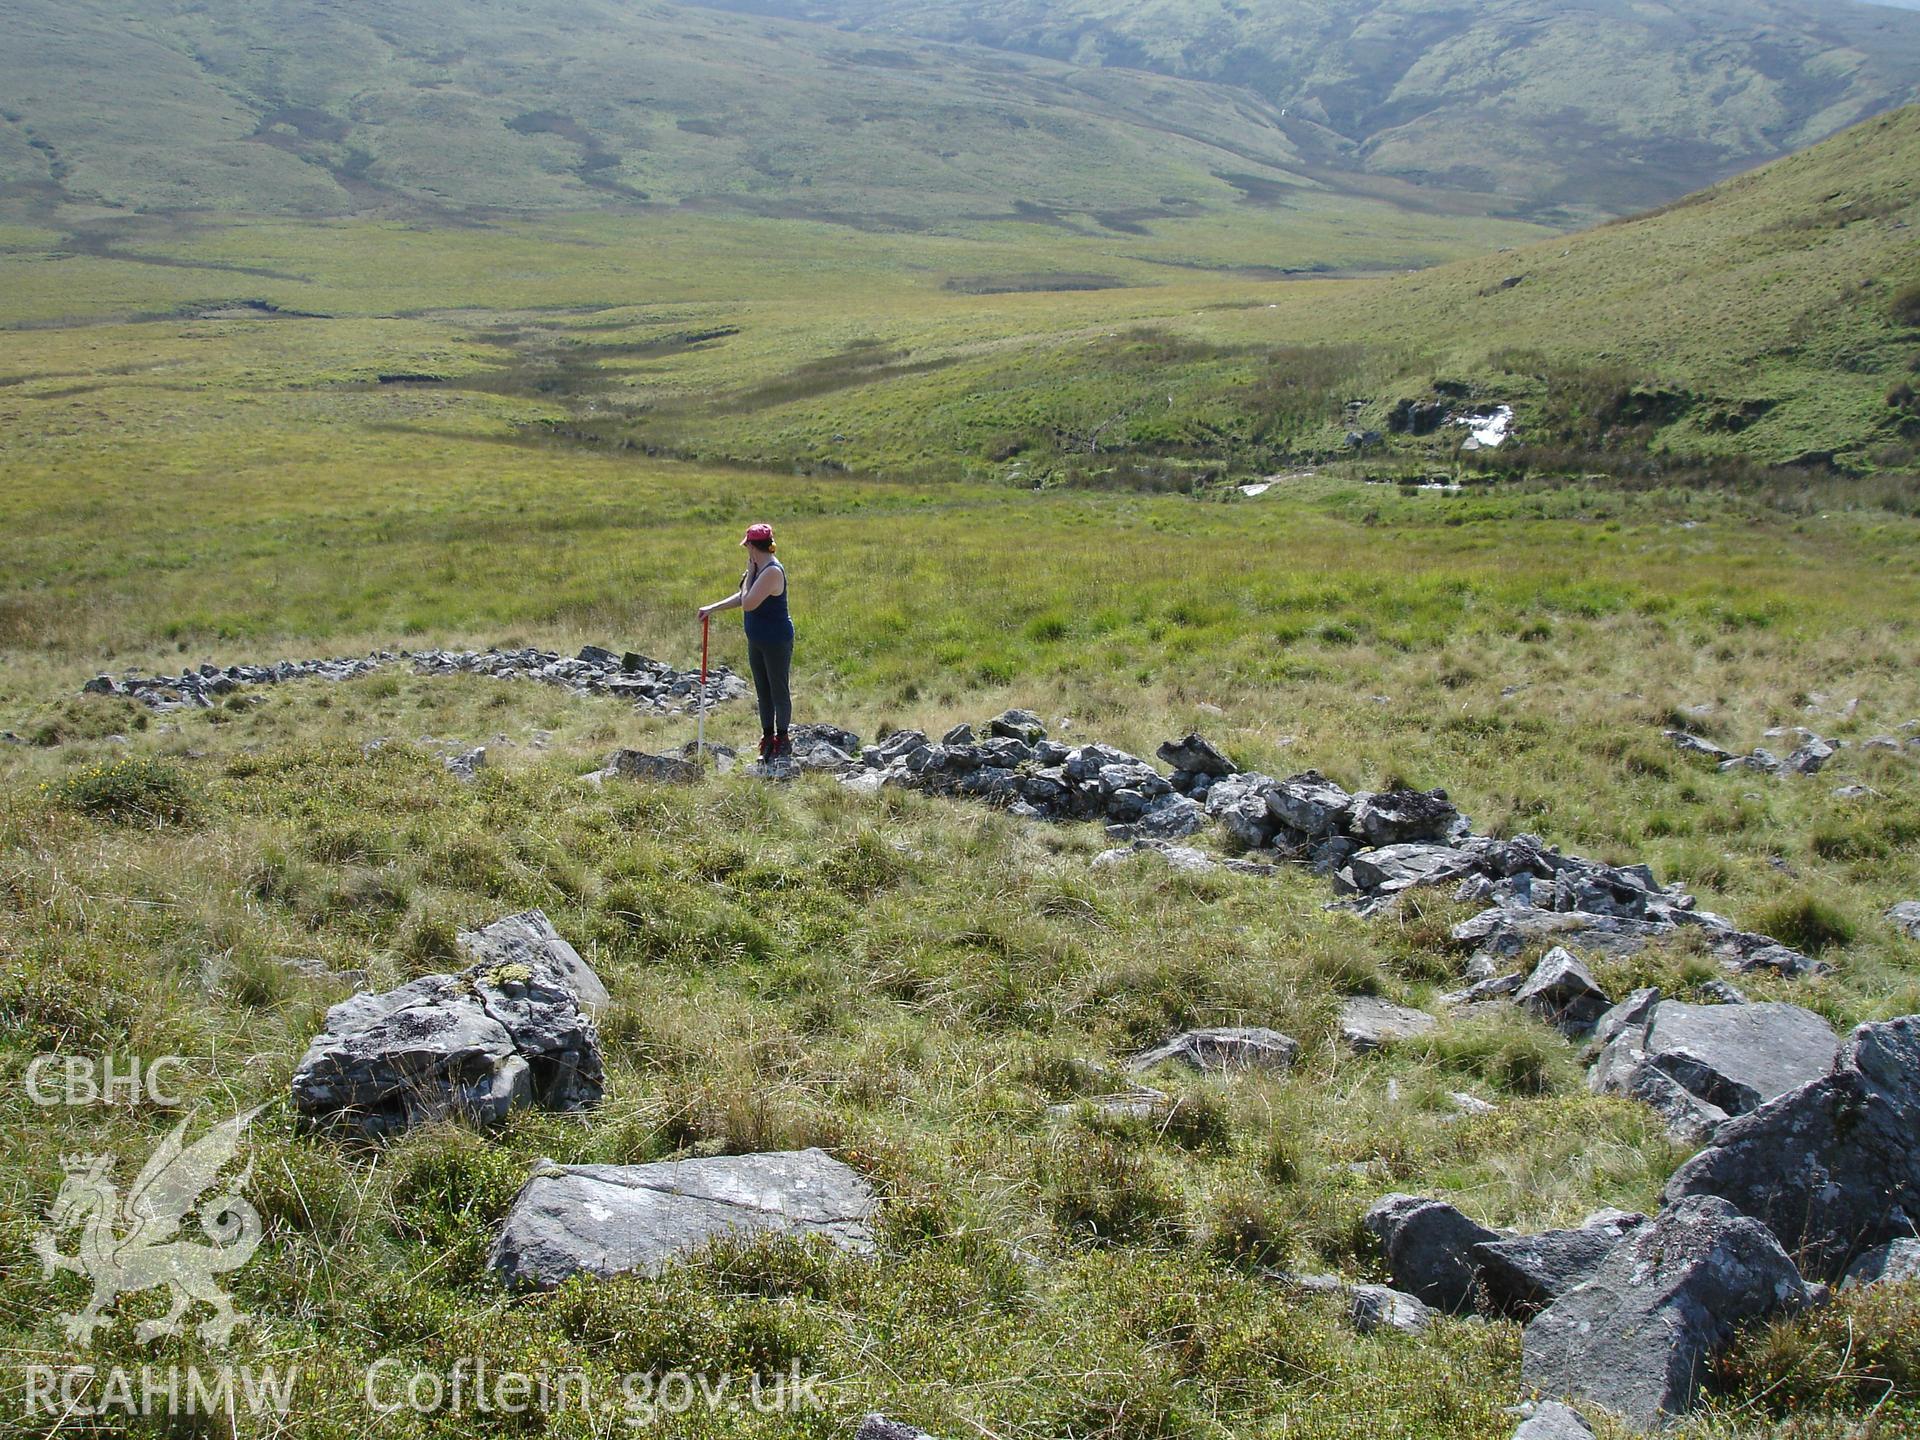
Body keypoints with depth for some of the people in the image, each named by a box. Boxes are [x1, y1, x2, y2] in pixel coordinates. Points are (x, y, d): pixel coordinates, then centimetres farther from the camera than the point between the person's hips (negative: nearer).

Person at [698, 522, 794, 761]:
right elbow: (742, 597, 21)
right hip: (757, 641, 9)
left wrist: (749, 573, -13)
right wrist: (713, 608, 20)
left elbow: (748, 604, -24)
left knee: (779, 690, 3)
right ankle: (768, 738, 24)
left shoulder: (772, 571, -22)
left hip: (776, 642, -9)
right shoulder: (760, 569, 8)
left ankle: (782, 740, 13)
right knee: (762, 690, 14)